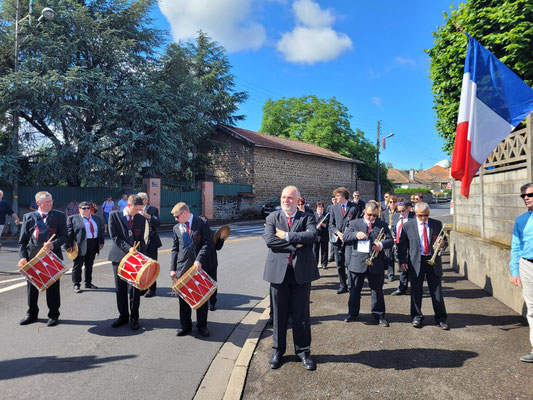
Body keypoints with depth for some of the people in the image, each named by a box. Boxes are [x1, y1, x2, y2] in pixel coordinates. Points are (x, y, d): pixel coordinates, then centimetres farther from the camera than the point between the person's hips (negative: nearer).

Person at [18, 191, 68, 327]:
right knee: (31, 286, 13)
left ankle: (53, 315, 19)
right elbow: (22, 240, 5)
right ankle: (31, 314, 31)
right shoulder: (28, 217, 6)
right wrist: (23, 257, -6)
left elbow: (64, 236, -3)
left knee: (53, 287, 5)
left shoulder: (59, 216, 2)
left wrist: (54, 244, -21)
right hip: (33, 257, 2)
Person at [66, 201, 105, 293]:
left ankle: (88, 283, 25)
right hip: (80, 245, -4)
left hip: (93, 245, 5)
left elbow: (100, 231, 14)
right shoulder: (72, 218, -1)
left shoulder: (96, 218, 13)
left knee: (90, 265, 13)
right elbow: (69, 233, -6)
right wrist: (69, 245, -13)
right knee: (78, 265, 4)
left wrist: (101, 242, 6)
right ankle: (76, 285, 13)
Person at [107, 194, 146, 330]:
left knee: (135, 288, 2)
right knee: (120, 289, 10)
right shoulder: (114, 215, -1)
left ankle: (134, 318, 15)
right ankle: (123, 315, 25)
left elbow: (141, 239, 9)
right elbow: (114, 236, -7)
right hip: (119, 257, 0)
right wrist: (128, 248, -18)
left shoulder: (141, 218, 6)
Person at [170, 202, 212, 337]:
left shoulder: (202, 224, -4)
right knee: (183, 297, 9)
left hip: (199, 265, -3)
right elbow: (175, 249, 12)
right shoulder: (176, 228, 10)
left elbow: (207, 244, -8)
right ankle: (185, 326, 23)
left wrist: (199, 260, -19)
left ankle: (202, 326, 21)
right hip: (183, 267, 3)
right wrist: (173, 268, 5)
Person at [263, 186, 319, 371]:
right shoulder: (272, 218, 5)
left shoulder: (307, 217, 4)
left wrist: (286, 236, -16)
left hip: (301, 272, 0)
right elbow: (269, 240, -12)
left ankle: (303, 351, 27)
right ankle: (278, 350, 29)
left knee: (301, 314, 10)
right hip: (279, 271, 1)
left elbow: (313, 235, -17)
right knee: (279, 314, 11)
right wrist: (295, 243, -15)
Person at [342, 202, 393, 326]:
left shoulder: (383, 225, 8)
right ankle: (352, 313, 23)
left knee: (377, 290, 6)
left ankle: (379, 315, 20)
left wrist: (381, 244, -20)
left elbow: (390, 241, 2)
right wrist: (356, 234, -22)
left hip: (376, 263, 0)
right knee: (354, 289, 9)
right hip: (357, 261, 0)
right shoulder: (354, 223, 7)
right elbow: (345, 236, -2)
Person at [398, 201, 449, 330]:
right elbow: (402, 245, 3)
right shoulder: (407, 226, 0)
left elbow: (444, 240, 13)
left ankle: (441, 318, 18)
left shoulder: (437, 224, 5)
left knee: (437, 291, 5)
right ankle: (417, 317, 22)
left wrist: (442, 243, -11)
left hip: (433, 261, 1)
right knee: (416, 291, 7)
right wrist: (402, 260, -5)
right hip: (415, 262, -1)